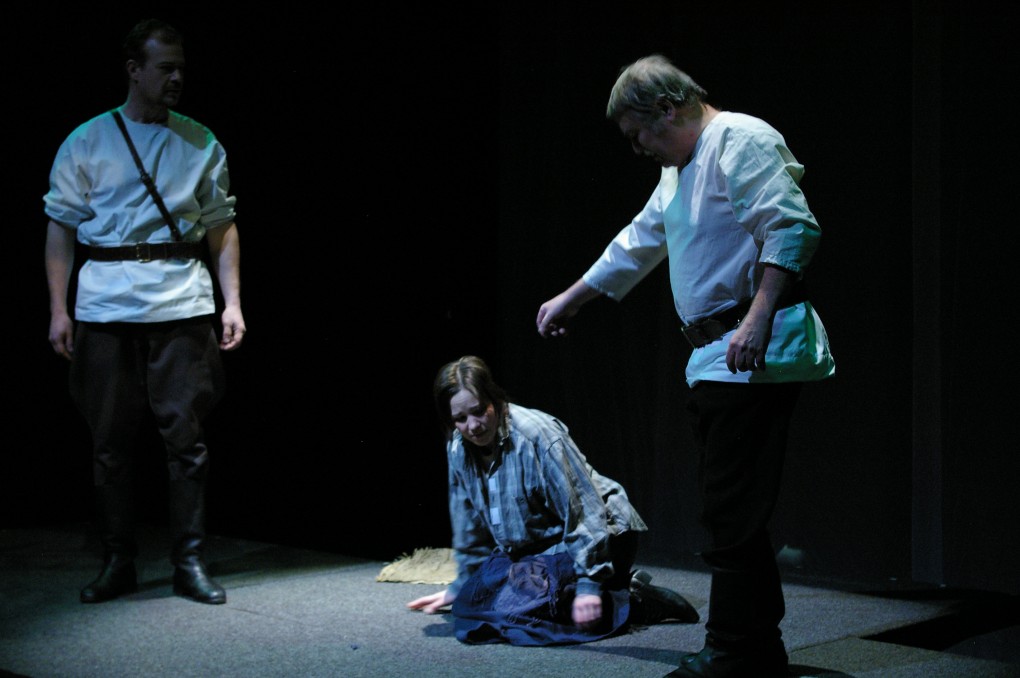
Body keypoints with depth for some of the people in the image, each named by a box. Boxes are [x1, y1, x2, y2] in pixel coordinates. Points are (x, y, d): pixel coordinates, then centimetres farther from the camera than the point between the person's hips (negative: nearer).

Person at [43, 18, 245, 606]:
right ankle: (118, 563, 14)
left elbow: (222, 226, 12)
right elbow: (61, 227, 7)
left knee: (187, 434, -2)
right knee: (110, 439, 4)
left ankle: (191, 563, 6)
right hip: (105, 308, 0)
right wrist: (58, 309, -1)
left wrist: (232, 301, 3)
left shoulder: (201, 144, 10)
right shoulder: (87, 142, 7)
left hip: (182, 306, 0)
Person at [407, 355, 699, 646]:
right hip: (531, 548, 10)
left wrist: (588, 584, -30)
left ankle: (632, 601, -12)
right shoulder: (459, 448, -2)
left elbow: (584, 511, -25)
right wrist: (461, 587, 17)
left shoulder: (537, 433, -25)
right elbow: (469, 525, 13)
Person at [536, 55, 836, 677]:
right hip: (714, 360, 10)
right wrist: (571, 298, 44)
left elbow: (793, 229, -20)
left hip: (755, 354, -10)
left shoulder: (742, 142, -8)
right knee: (730, 511, 11)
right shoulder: (679, 170, 23)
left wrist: (758, 319, -26)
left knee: (733, 512, -9)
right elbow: (637, 244, 36)